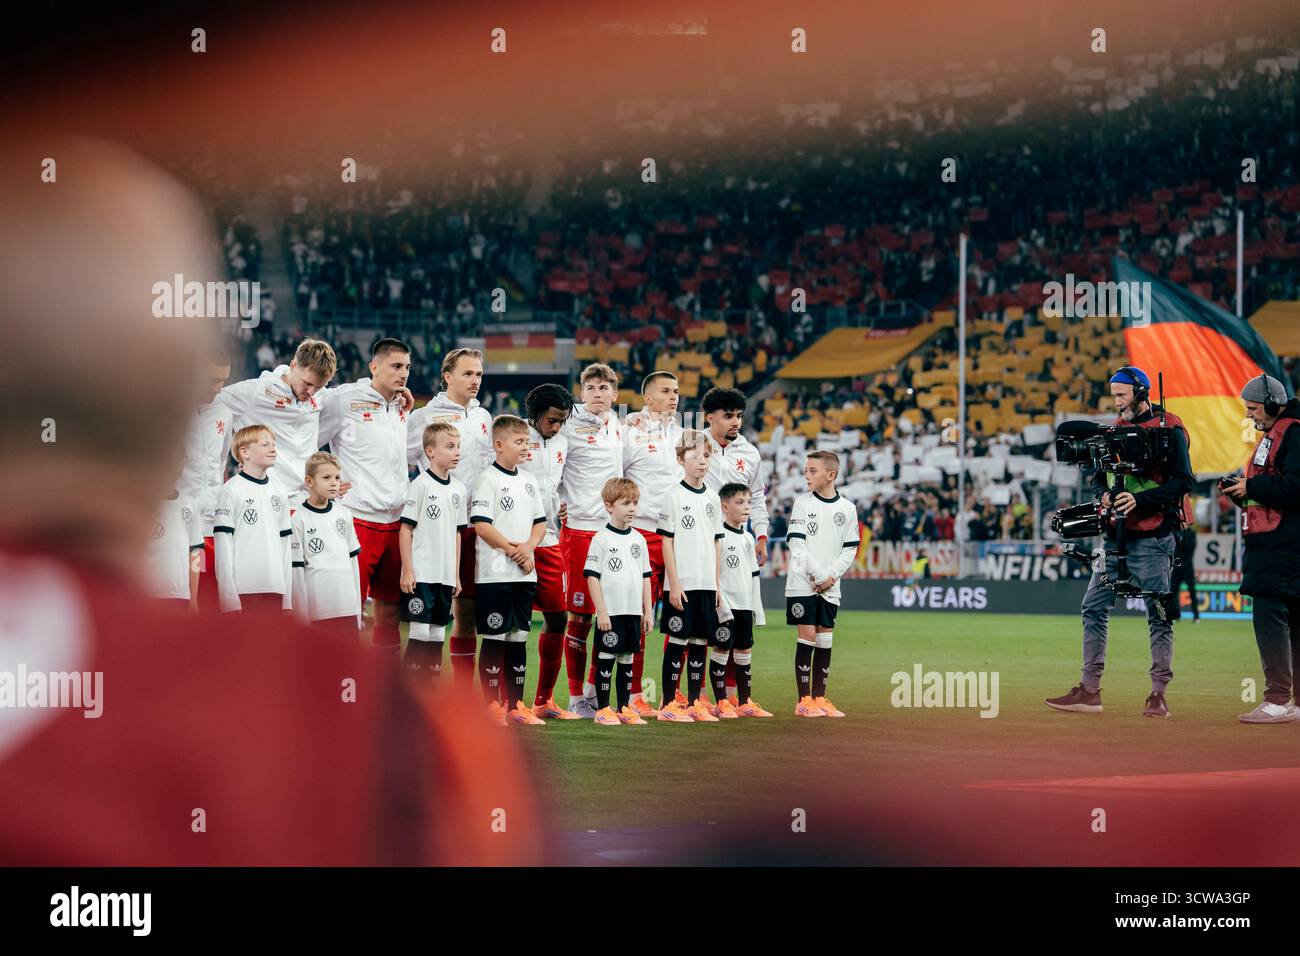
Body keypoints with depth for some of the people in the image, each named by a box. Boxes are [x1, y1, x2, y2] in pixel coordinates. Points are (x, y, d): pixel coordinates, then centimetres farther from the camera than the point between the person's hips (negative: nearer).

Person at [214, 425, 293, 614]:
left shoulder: (277, 493, 15)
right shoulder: (231, 491, -4)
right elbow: (223, 544, -8)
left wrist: (288, 599, 12)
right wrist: (230, 599, -13)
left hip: (274, 591, 6)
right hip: (242, 591, -6)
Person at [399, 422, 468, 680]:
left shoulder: (459, 490, 11)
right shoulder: (421, 485, -7)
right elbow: (406, 529, -8)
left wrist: (457, 575, 15)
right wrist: (407, 571, -12)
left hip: (445, 576, 6)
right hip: (420, 574, -6)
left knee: (438, 634, 8)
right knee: (419, 632, -7)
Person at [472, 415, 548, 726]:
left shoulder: (529, 481, 14)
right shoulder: (488, 480, -7)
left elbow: (540, 522, 15)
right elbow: (481, 525, -14)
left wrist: (528, 547, -4)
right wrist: (512, 550, -14)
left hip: (525, 573, 7)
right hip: (495, 573, -7)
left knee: (519, 637, 9)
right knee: (495, 639, -3)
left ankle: (515, 705, 14)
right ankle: (492, 705, 1)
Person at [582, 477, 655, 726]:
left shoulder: (638, 540, 12)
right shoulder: (601, 539, -5)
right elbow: (592, 577, -8)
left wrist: (648, 611, 12)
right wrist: (601, 611, -13)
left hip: (633, 612, 5)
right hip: (610, 612, -5)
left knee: (627, 658, 9)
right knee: (606, 658, -2)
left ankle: (625, 707, 15)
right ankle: (602, 709, 3)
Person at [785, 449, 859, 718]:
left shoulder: (846, 508, 5)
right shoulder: (802, 502, -1)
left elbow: (850, 549, 7)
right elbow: (797, 545, -7)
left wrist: (832, 576, -7)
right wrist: (818, 575, -12)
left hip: (830, 587, 3)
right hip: (802, 583, -3)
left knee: (825, 640, 4)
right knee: (806, 638, -5)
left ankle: (819, 698, 11)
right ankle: (804, 700, -2)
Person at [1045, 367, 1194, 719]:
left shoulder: (1169, 428, -7)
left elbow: (1184, 480, -14)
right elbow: (1099, 476, 21)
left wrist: (1140, 499, -22)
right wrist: (1105, 494, -2)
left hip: (1153, 537, -7)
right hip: (1115, 535, 7)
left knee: (1158, 615, -2)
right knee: (1094, 608, 4)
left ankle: (1158, 694, 3)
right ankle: (1089, 691, 7)